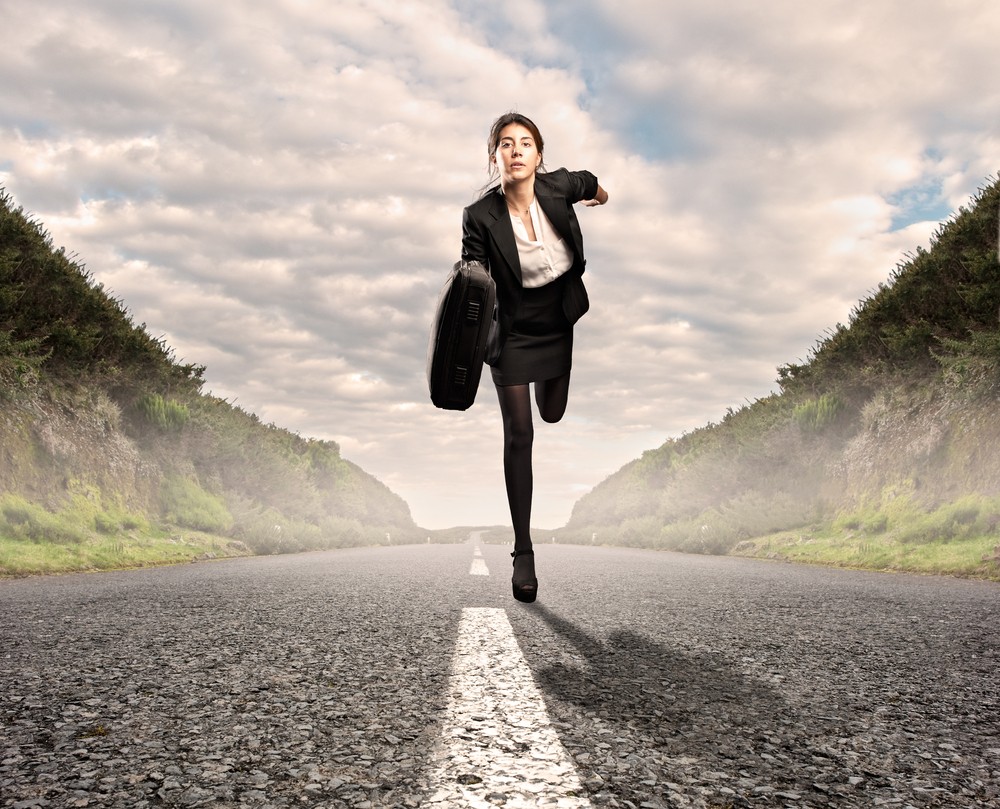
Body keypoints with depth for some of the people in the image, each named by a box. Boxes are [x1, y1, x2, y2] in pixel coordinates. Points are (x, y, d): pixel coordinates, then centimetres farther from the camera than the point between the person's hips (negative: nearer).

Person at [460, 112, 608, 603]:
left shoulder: (558, 186, -16)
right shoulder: (480, 217, -23)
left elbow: (586, 181, 9)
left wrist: (598, 193, 32)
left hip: (561, 324, 4)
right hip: (513, 332, -3)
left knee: (552, 416, 18)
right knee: (518, 435, -7)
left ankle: (545, 382, 59)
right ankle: (523, 553, 1)